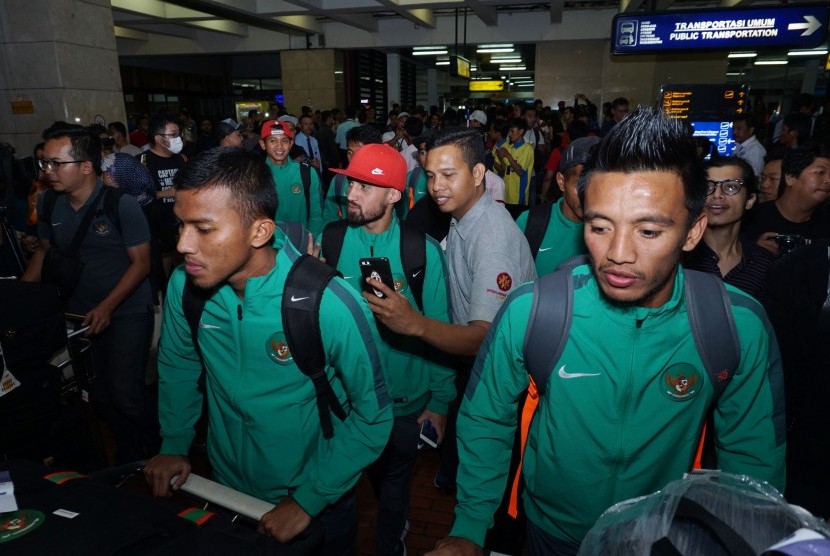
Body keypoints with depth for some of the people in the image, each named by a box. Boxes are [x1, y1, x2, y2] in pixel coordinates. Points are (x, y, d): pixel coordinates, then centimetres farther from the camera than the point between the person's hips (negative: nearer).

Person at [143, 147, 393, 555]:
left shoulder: (330, 306, -30)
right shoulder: (184, 285, -16)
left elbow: (373, 417, -19)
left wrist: (308, 499, -17)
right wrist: (174, 444, 2)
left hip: (317, 504, -3)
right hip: (226, 487, 4)